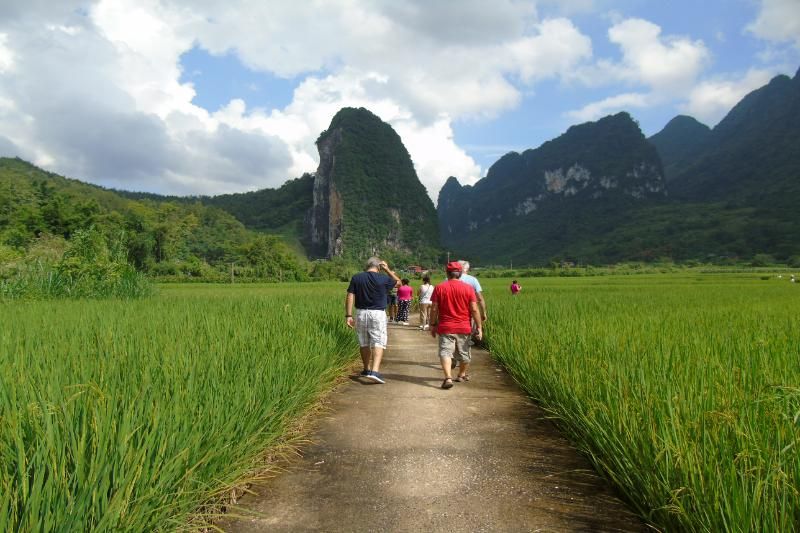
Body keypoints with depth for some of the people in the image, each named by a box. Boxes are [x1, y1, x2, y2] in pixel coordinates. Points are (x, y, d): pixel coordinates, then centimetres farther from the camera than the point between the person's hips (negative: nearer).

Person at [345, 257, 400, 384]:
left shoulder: (356, 278, 1)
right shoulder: (383, 278, -5)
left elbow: (350, 297, -4)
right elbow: (398, 281, 14)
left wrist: (348, 315, -2)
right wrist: (388, 269, 17)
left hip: (361, 313, 3)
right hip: (377, 314, -3)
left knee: (364, 343, 16)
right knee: (378, 343, -2)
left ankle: (367, 369, 30)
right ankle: (374, 371, -17)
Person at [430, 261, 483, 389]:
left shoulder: (439, 287, -4)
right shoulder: (468, 288, -4)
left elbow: (434, 309, -3)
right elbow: (474, 309, -7)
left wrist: (432, 325, 8)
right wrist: (479, 327, -1)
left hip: (445, 327, -1)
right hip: (464, 327, 2)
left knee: (445, 352, -2)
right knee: (464, 353, 18)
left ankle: (448, 378, -20)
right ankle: (462, 375, 36)